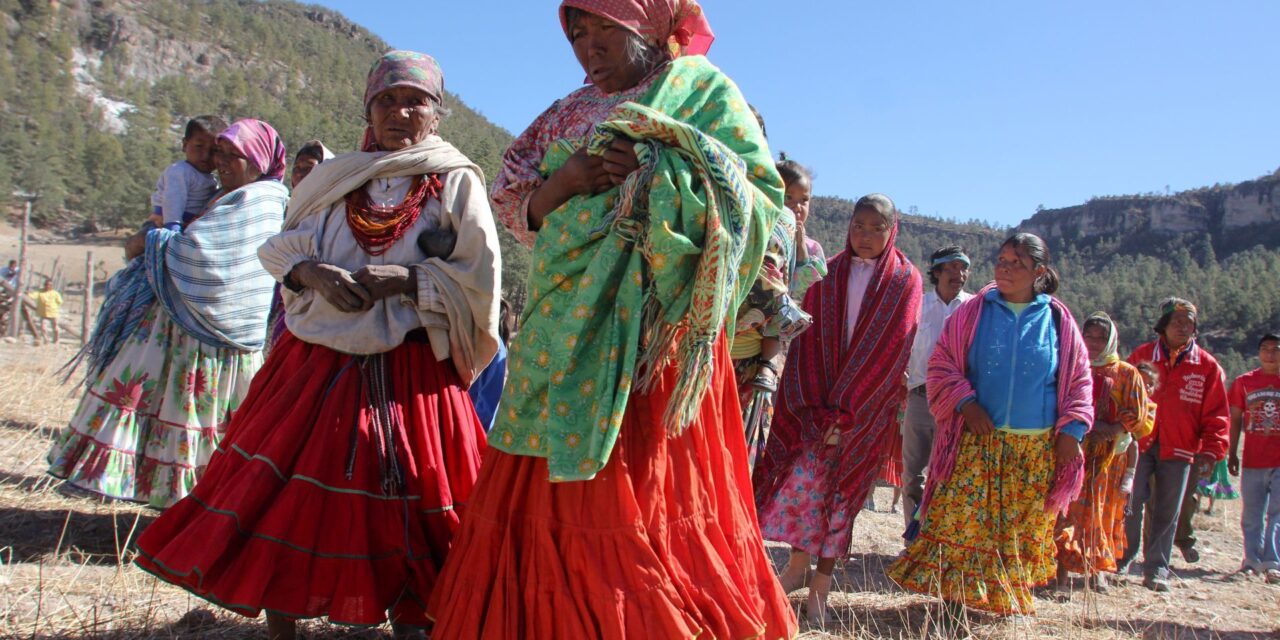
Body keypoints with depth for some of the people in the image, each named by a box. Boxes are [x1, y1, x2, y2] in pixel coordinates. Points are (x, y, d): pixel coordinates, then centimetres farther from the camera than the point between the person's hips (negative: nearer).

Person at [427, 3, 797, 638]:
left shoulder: (703, 91, 5)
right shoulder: (565, 116, 20)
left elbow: (766, 201, -4)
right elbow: (516, 207, 12)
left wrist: (663, 171, -18)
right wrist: (565, 181, -9)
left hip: (654, 338, -5)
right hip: (566, 334, 6)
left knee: (647, 495, -10)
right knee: (550, 505, 4)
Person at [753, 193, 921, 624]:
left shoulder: (904, 281, -2)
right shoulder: (829, 276, 5)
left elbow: (890, 350, -8)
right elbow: (810, 340, 0)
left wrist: (845, 413, -12)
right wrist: (818, 410, -12)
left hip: (869, 404, -2)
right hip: (819, 396, 2)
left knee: (841, 487, 1)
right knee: (804, 474, -5)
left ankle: (821, 582, 9)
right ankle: (798, 565, 12)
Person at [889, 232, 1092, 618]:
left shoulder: (1057, 319, 5)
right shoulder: (974, 311, 3)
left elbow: (1079, 378, 10)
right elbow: (942, 365, 5)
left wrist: (1071, 429, 0)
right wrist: (966, 403, -10)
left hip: (1036, 449, 1)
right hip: (977, 440, -1)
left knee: (1023, 531, 5)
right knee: (961, 522, -6)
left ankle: (1010, 604, 19)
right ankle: (951, 609, 1)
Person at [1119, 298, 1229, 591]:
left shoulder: (1207, 366, 4)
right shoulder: (1141, 355, 4)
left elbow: (1216, 414, 4)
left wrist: (1211, 450, -6)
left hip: (1179, 449, 1)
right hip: (1140, 445, -1)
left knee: (1167, 513, 5)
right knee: (1130, 505, -2)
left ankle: (1156, 569, 13)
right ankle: (1121, 561, 13)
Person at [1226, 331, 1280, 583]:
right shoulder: (1244, 382, 5)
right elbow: (1235, 419, 9)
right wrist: (1232, 454, 6)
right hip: (1253, 460, 2)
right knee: (1252, 515, 9)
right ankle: (1252, 559, 20)